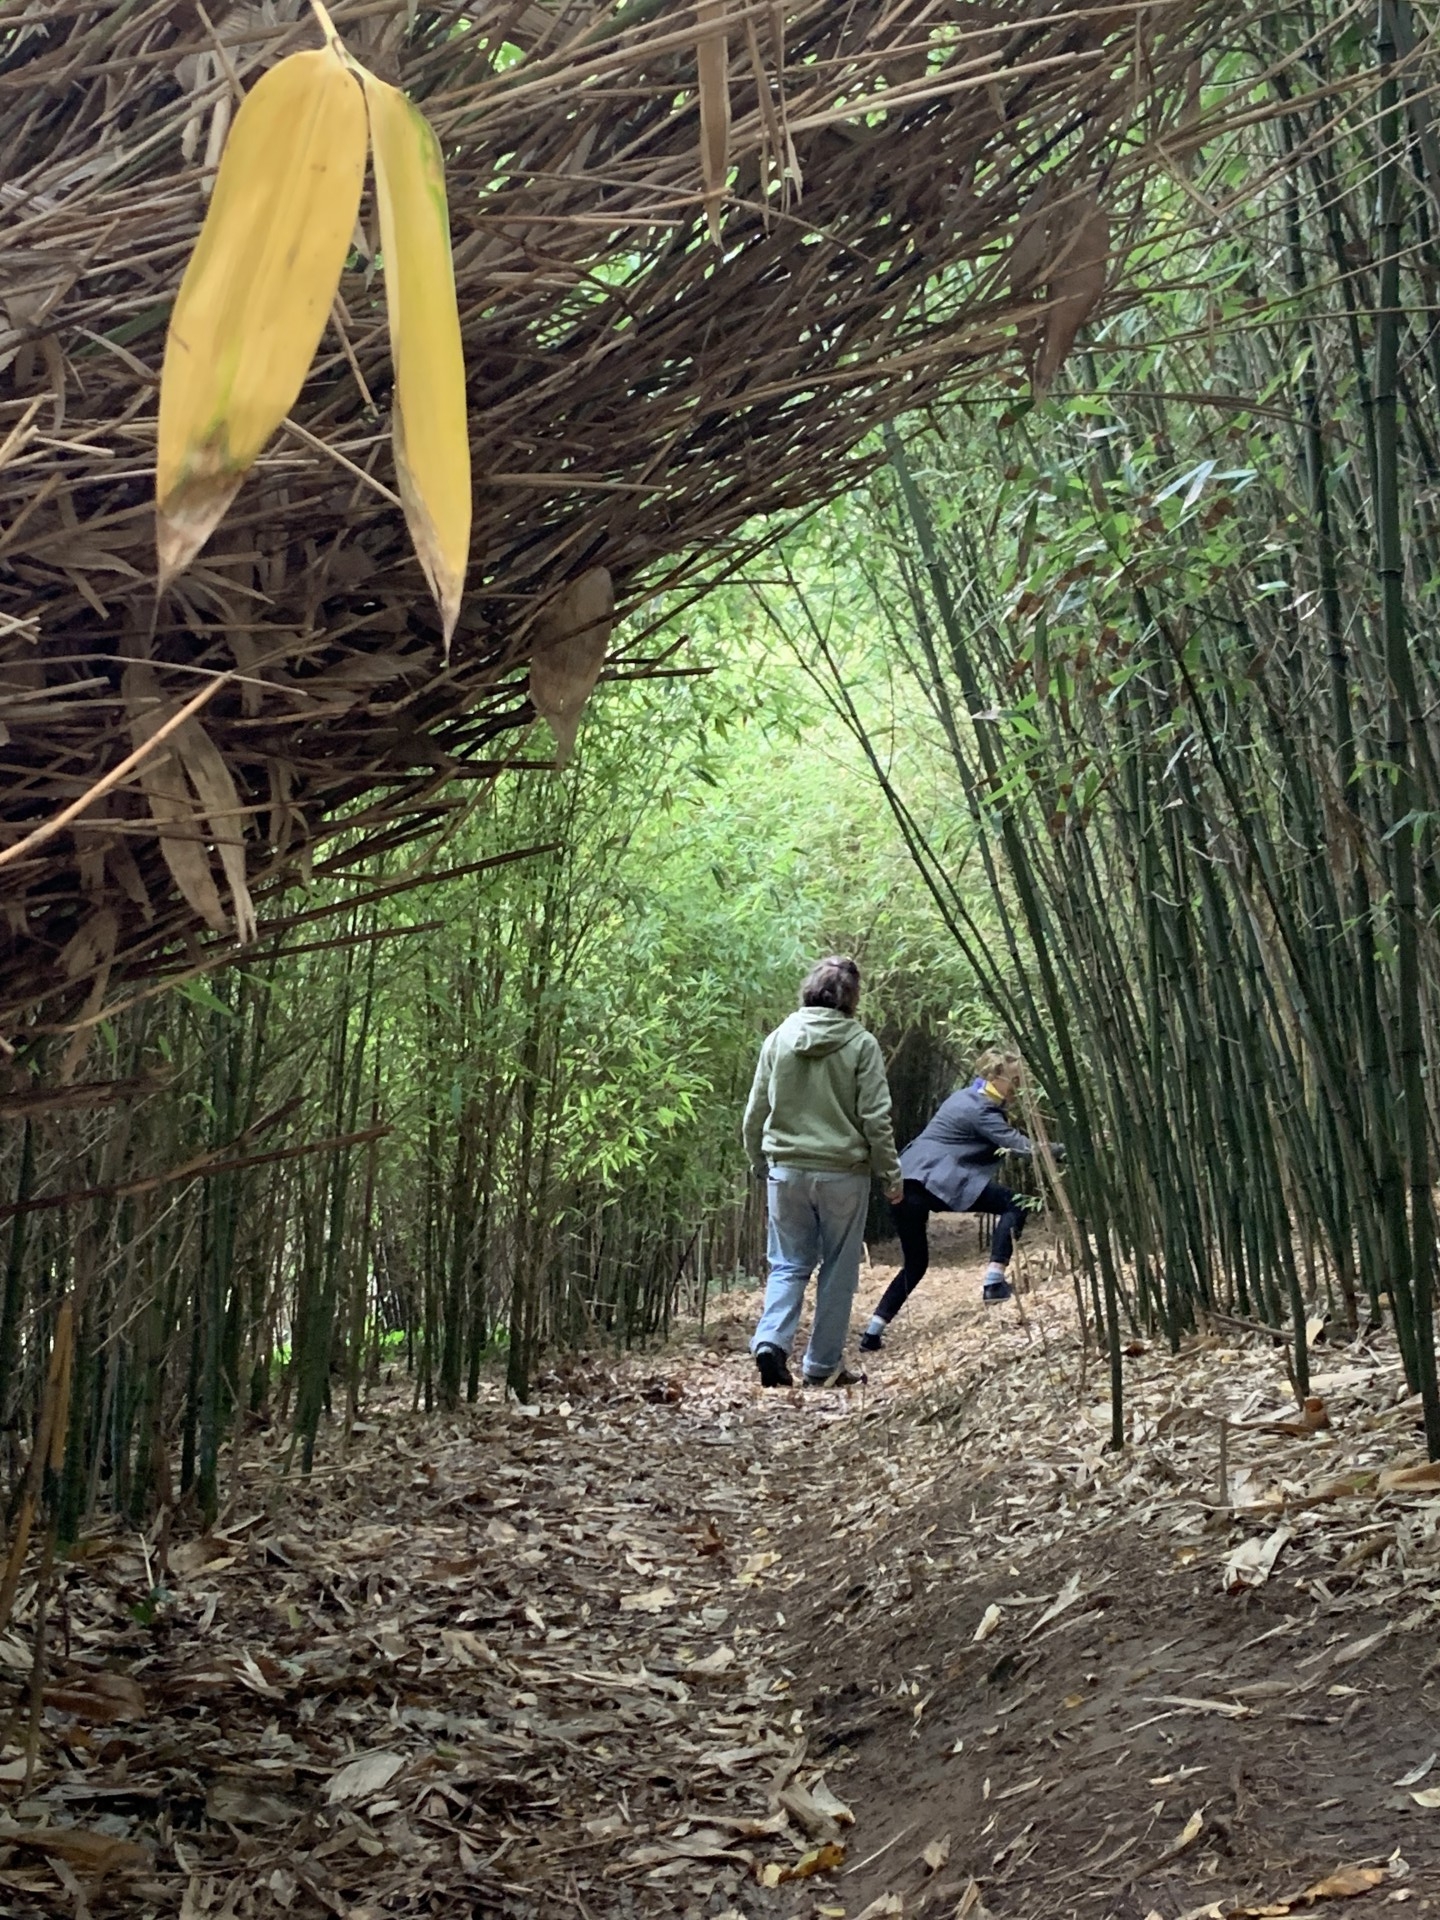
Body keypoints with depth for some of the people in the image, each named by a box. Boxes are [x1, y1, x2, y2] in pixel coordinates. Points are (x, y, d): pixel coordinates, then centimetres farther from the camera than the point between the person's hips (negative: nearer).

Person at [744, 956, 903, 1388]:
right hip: (843, 1172, -2)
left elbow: (755, 1112, 6)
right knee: (838, 1272, 9)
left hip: (787, 1169, 3)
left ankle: (771, 1341, -9)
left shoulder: (779, 1038, 1)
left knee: (788, 1264, 11)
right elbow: (876, 1119, -7)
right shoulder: (861, 1044, -7)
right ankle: (822, 1365, 13)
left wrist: (760, 1165, 19)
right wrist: (891, 1174, 4)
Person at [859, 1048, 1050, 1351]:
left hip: (904, 1182, 9)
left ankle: (873, 1333, 13)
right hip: (934, 1181, -9)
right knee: (1013, 1204, -2)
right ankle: (994, 1281, -11)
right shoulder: (980, 1110, -6)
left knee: (915, 1263, 19)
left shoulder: (967, 1097, 22)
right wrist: (1061, 1150, -9)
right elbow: (1018, 1145, -12)